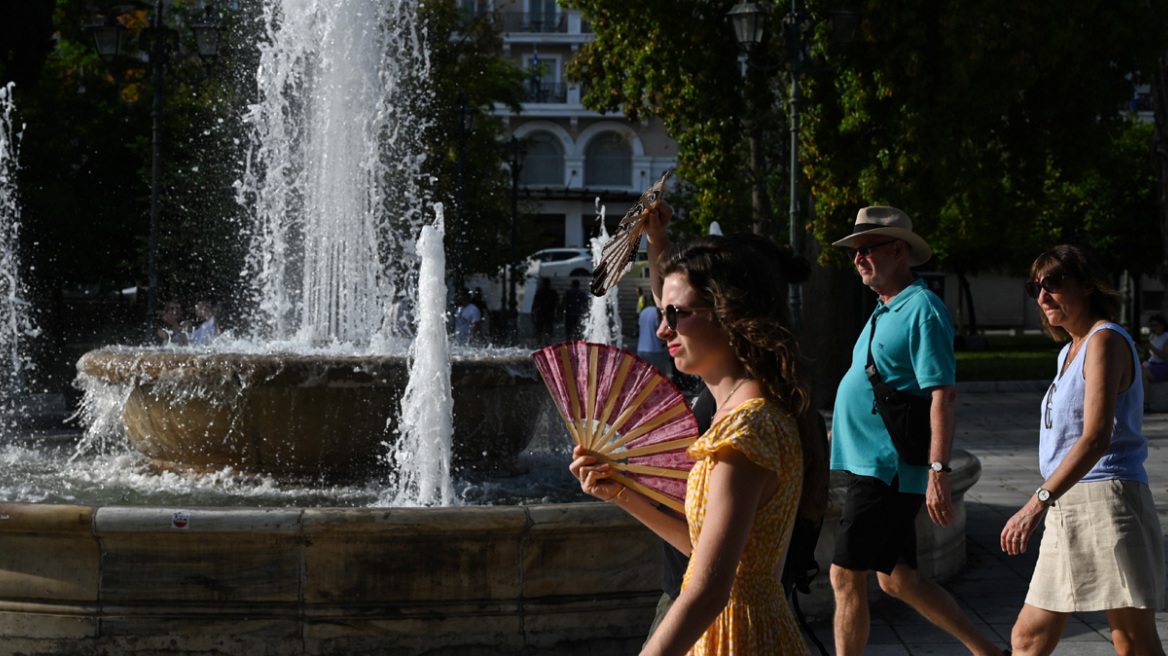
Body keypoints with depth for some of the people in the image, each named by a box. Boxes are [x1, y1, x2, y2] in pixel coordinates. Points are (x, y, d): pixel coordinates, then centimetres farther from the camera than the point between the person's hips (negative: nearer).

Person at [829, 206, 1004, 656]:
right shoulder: (885, 312, 17)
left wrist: (938, 471, -26)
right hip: (871, 465, 10)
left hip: (887, 471, -10)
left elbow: (943, 395, -20)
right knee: (897, 579, 13)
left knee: (846, 577, -6)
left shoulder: (923, 309, -13)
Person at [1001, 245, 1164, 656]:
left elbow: (1096, 438, -22)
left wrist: (1038, 502, -30)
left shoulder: (1105, 340, -10)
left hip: (1106, 501, -10)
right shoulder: (1070, 351, 20)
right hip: (1069, 512, 10)